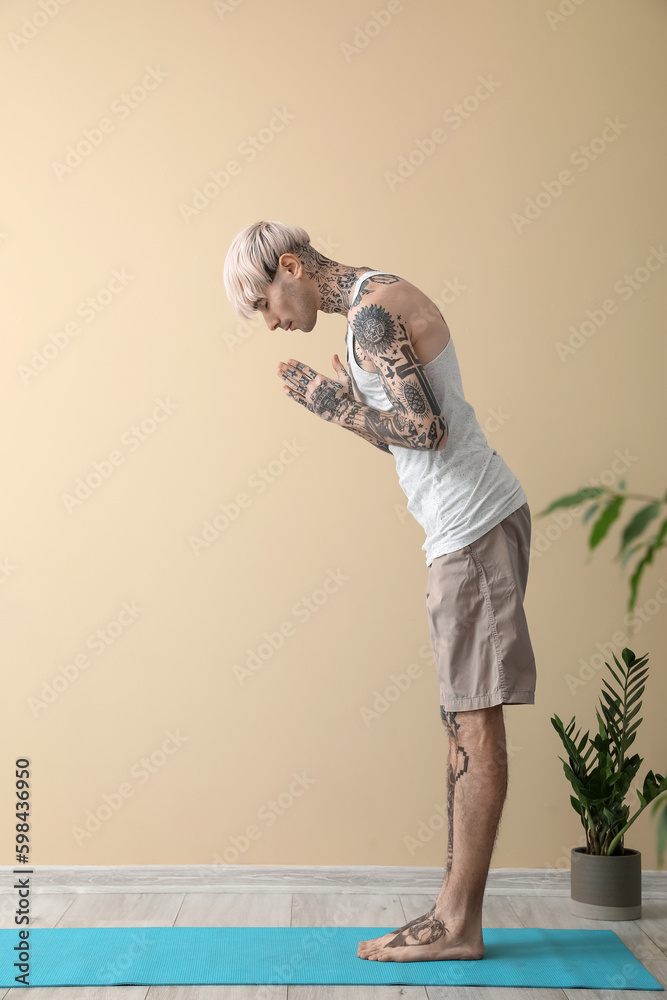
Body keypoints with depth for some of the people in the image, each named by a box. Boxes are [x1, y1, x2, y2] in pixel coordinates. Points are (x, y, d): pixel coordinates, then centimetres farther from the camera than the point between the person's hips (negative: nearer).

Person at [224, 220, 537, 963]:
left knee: (474, 719, -5)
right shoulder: (381, 301, 19)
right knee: (465, 717, 9)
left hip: (472, 524, -10)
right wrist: (348, 403, 7)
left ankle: (459, 920, 4)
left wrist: (327, 402, -10)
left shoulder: (372, 312, -12)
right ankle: (455, 911, 16)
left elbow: (427, 432, -21)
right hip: (469, 521, 10)